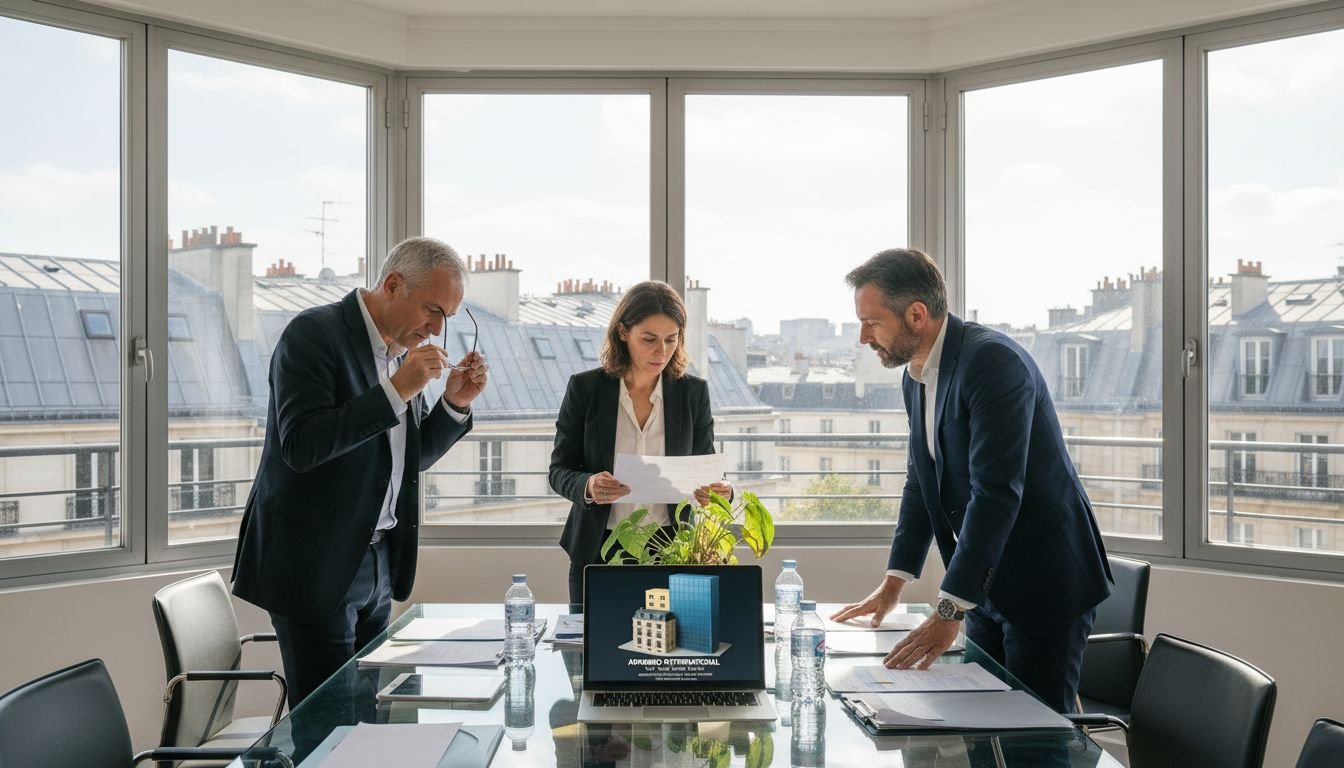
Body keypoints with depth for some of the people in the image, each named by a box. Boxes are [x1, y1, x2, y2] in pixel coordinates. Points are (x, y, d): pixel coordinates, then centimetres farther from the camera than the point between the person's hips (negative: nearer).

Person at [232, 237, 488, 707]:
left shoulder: (402, 349, 10)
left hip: (378, 561, 8)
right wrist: (396, 391, -24)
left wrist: (455, 403, 0)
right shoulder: (314, 333, -12)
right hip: (316, 564, -7)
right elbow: (301, 445, -24)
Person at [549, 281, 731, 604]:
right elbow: (560, 470, -2)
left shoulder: (693, 392, 0)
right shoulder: (584, 388, -4)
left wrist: (718, 492, -17)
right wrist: (588, 486, -23)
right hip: (598, 550, 0)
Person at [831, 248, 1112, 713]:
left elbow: (997, 492, -29)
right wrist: (893, 583, 10)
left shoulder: (993, 361, -23)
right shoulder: (915, 376, 6)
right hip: (985, 584, 8)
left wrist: (949, 611, -29)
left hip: (1043, 581, -8)